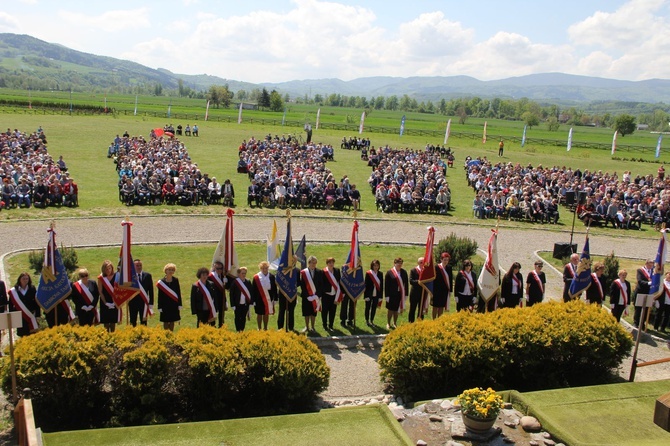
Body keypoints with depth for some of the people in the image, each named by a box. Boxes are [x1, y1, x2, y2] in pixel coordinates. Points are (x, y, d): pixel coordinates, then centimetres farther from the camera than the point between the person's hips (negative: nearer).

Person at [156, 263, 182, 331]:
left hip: (174, 304, 2)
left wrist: (179, 305, 0)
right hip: (165, 305, -1)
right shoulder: (161, 282, -4)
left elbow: (179, 293, 3)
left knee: (172, 322, 8)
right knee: (165, 322, 4)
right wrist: (160, 307, -5)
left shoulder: (176, 280, 0)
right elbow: (160, 295, -2)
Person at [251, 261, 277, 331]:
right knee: (259, 314, 9)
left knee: (266, 314, 14)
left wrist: (275, 299, 0)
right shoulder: (256, 277, -7)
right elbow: (253, 290, -5)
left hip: (268, 299, 2)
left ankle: (265, 328, 27)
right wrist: (253, 300, -8)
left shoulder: (271, 277, -2)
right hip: (259, 299, -2)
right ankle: (259, 329, 22)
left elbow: (274, 288, 2)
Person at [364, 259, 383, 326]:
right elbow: (366, 285, -9)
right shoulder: (368, 273, -11)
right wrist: (366, 295, -12)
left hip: (376, 294, 3)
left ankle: (372, 320, 27)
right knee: (368, 307, 12)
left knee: (374, 308, 12)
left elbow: (381, 286, 3)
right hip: (369, 294, -3)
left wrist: (380, 296, 2)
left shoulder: (380, 274, 0)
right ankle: (367, 320, 28)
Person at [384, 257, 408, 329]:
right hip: (392, 294, -3)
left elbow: (406, 283, 5)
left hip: (400, 294, 3)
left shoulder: (404, 272, -1)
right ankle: (388, 324, 24)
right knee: (390, 309, 9)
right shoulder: (389, 272, -10)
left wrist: (406, 294, 4)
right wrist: (387, 295, -9)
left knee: (396, 310, 14)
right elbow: (386, 285, -8)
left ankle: (395, 323, 30)